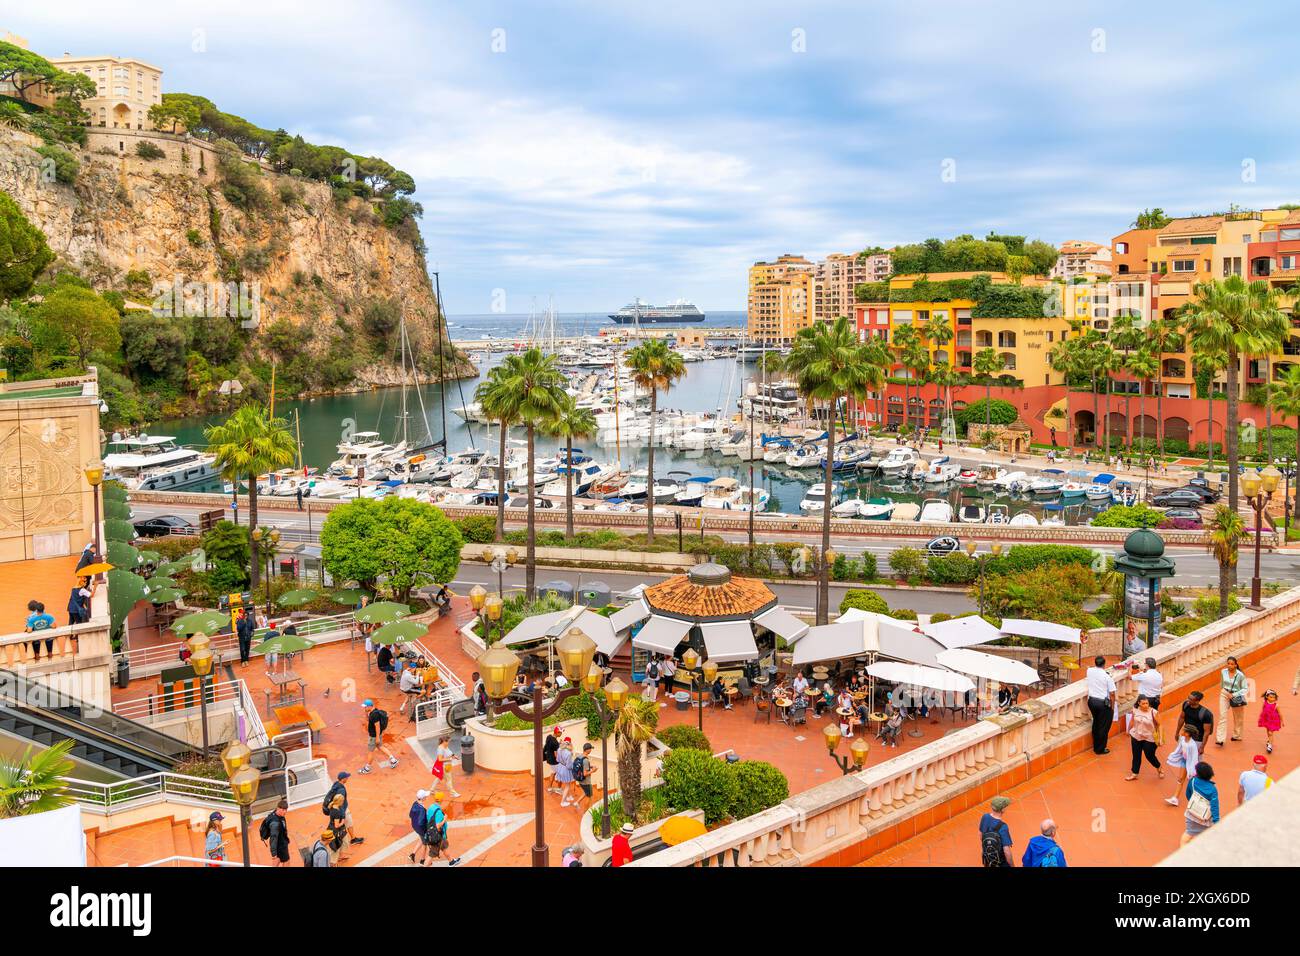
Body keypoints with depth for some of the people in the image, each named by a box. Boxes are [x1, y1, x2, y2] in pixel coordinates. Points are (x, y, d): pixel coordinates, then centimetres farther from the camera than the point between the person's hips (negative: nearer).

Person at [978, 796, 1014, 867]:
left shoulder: (985, 817, -13)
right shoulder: (1003, 827, -32)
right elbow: (1006, 851, -29)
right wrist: (1012, 866, -14)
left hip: (987, 858, 6)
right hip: (1001, 863, -6)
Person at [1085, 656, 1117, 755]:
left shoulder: (1090, 671, -2)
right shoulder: (1107, 677, -15)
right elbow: (1112, 694, -12)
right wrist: (1112, 707, -2)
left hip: (1092, 701, 5)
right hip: (1103, 703, -5)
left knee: (1096, 723, 22)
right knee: (1104, 726, 7)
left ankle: (1096, 747, 31)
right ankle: (1100, 749, 15)